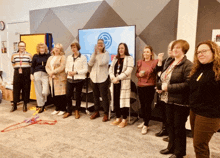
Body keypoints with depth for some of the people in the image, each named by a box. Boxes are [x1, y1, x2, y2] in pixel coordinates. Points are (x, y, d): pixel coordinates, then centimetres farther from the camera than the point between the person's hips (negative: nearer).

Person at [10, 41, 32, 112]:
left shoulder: (29, 55, 4)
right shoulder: (14, 55, 12)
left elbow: (31, 65, 3)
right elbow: (13, 64, 15)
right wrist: (18, 67, 1)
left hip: (26, 73, -2)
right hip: (17, 73, 2)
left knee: (26, 89, 2)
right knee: (16, 88, 2)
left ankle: (25, 105, 14)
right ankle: (15, 105, 14)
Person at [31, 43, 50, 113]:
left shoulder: (48, 56, 3)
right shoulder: (35, 56, 8)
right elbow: (32, 66, 11)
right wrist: (32, 74, 3)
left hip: (45, 74, -2)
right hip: (37, 74, 2)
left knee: (45, 92, -11)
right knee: (38, 91, 5)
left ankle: (43, 103, 20)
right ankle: (40, 106, 19)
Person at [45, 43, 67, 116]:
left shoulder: (62, 57, -1)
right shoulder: (50, 58, 21)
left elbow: (62, 67, -13)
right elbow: (47, 66, 14)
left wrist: (53, 72, -15)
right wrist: (50, 72, -5)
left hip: (60, 78, -6)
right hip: (52, 78, 6)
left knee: (61, 94, -5)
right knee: (54, 94, 7)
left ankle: (62, 109, 5)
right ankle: (57, 108, 19)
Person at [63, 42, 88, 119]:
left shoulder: (83, 57, -3)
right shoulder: (69, 57, 12)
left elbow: (85, 69, -7)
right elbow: (66, 67, 16)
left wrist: (76, 72, -16)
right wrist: (68, 71, -7)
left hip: (79, 79, -4)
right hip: (70, 79, 4)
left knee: (78, 96, 6)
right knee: (68, 95, 3)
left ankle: (77, 111, 23)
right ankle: (69, 111, 20)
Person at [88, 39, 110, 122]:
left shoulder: (106, 54, -1)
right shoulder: (94, 54, 12)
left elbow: (101, 63, -18)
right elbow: (90, 63, -4)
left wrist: (98, 53, -15)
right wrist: (95, 53, -11)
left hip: (103, 78, -5)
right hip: (94, 77, 5)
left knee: (104, 96, -3)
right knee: (95, 96, 13)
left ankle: (106, 114, 9)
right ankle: (96, 112, 27)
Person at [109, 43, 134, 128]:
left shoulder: (129, 58, -1)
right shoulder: (115, 58, 19)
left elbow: (128, 71, -12)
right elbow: (111, 69, 12)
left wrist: (118, 78, -15)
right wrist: (113, 78, -7)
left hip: (124, 83, -5)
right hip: (115, 83, 6)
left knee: (123, 100, -3)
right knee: (115, 100, 8)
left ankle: (124, 120, 9)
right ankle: (118, 118, 21)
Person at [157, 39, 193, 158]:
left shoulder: (187, 64, -15)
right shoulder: (169, 62, 13)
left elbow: (187, 84, -24)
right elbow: (163, 77, 22)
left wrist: (168, 87, -22)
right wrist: (160, 87, 2)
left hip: (180, 102, -8)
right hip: (169, 100, 8)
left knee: (179, 127, 6)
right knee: (170, 124, 19)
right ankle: (171, 147, 37)